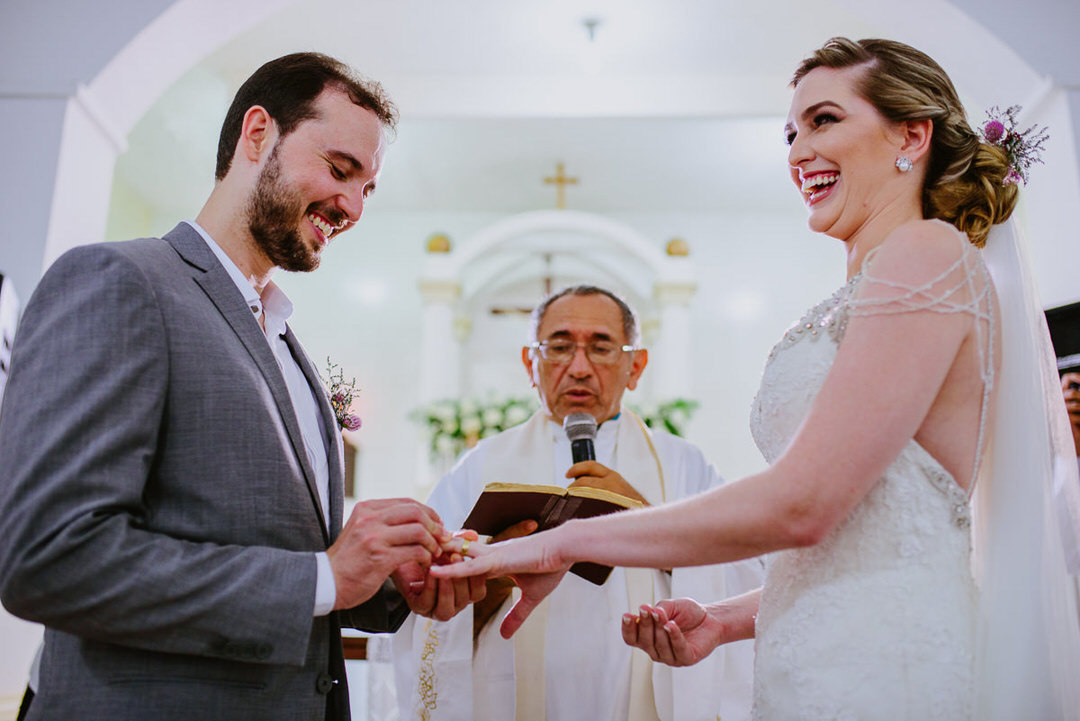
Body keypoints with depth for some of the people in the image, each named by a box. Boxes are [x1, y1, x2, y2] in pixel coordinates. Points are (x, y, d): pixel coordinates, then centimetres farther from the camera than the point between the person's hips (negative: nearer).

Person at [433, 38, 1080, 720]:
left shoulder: (926, 252, -10)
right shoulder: (862, 304, 15)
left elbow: (799, 503, -20)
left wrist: (564, 542, -13)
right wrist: (723, 620, 5)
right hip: (831, 662, 8)